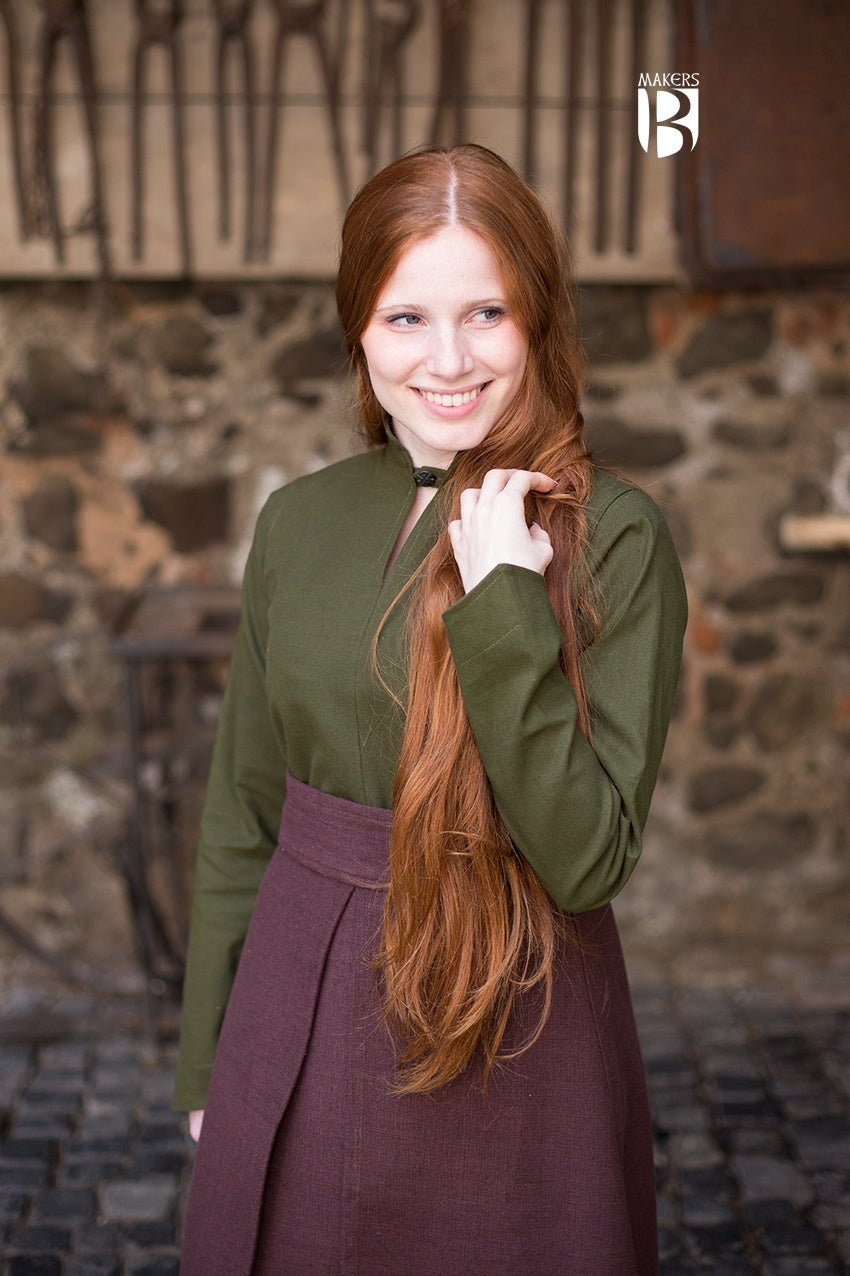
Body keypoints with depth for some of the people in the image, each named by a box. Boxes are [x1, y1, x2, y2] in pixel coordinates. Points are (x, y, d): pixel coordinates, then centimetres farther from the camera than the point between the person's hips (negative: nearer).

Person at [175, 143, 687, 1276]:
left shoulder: (613, 538, -11)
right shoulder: (299, 524, 1)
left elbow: (588, 862, -17)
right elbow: (242, 820, 7)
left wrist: (506, 608, -23)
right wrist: (208, 1066, 10)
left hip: (518, 1040, -3)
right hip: (300, 1016, 4)